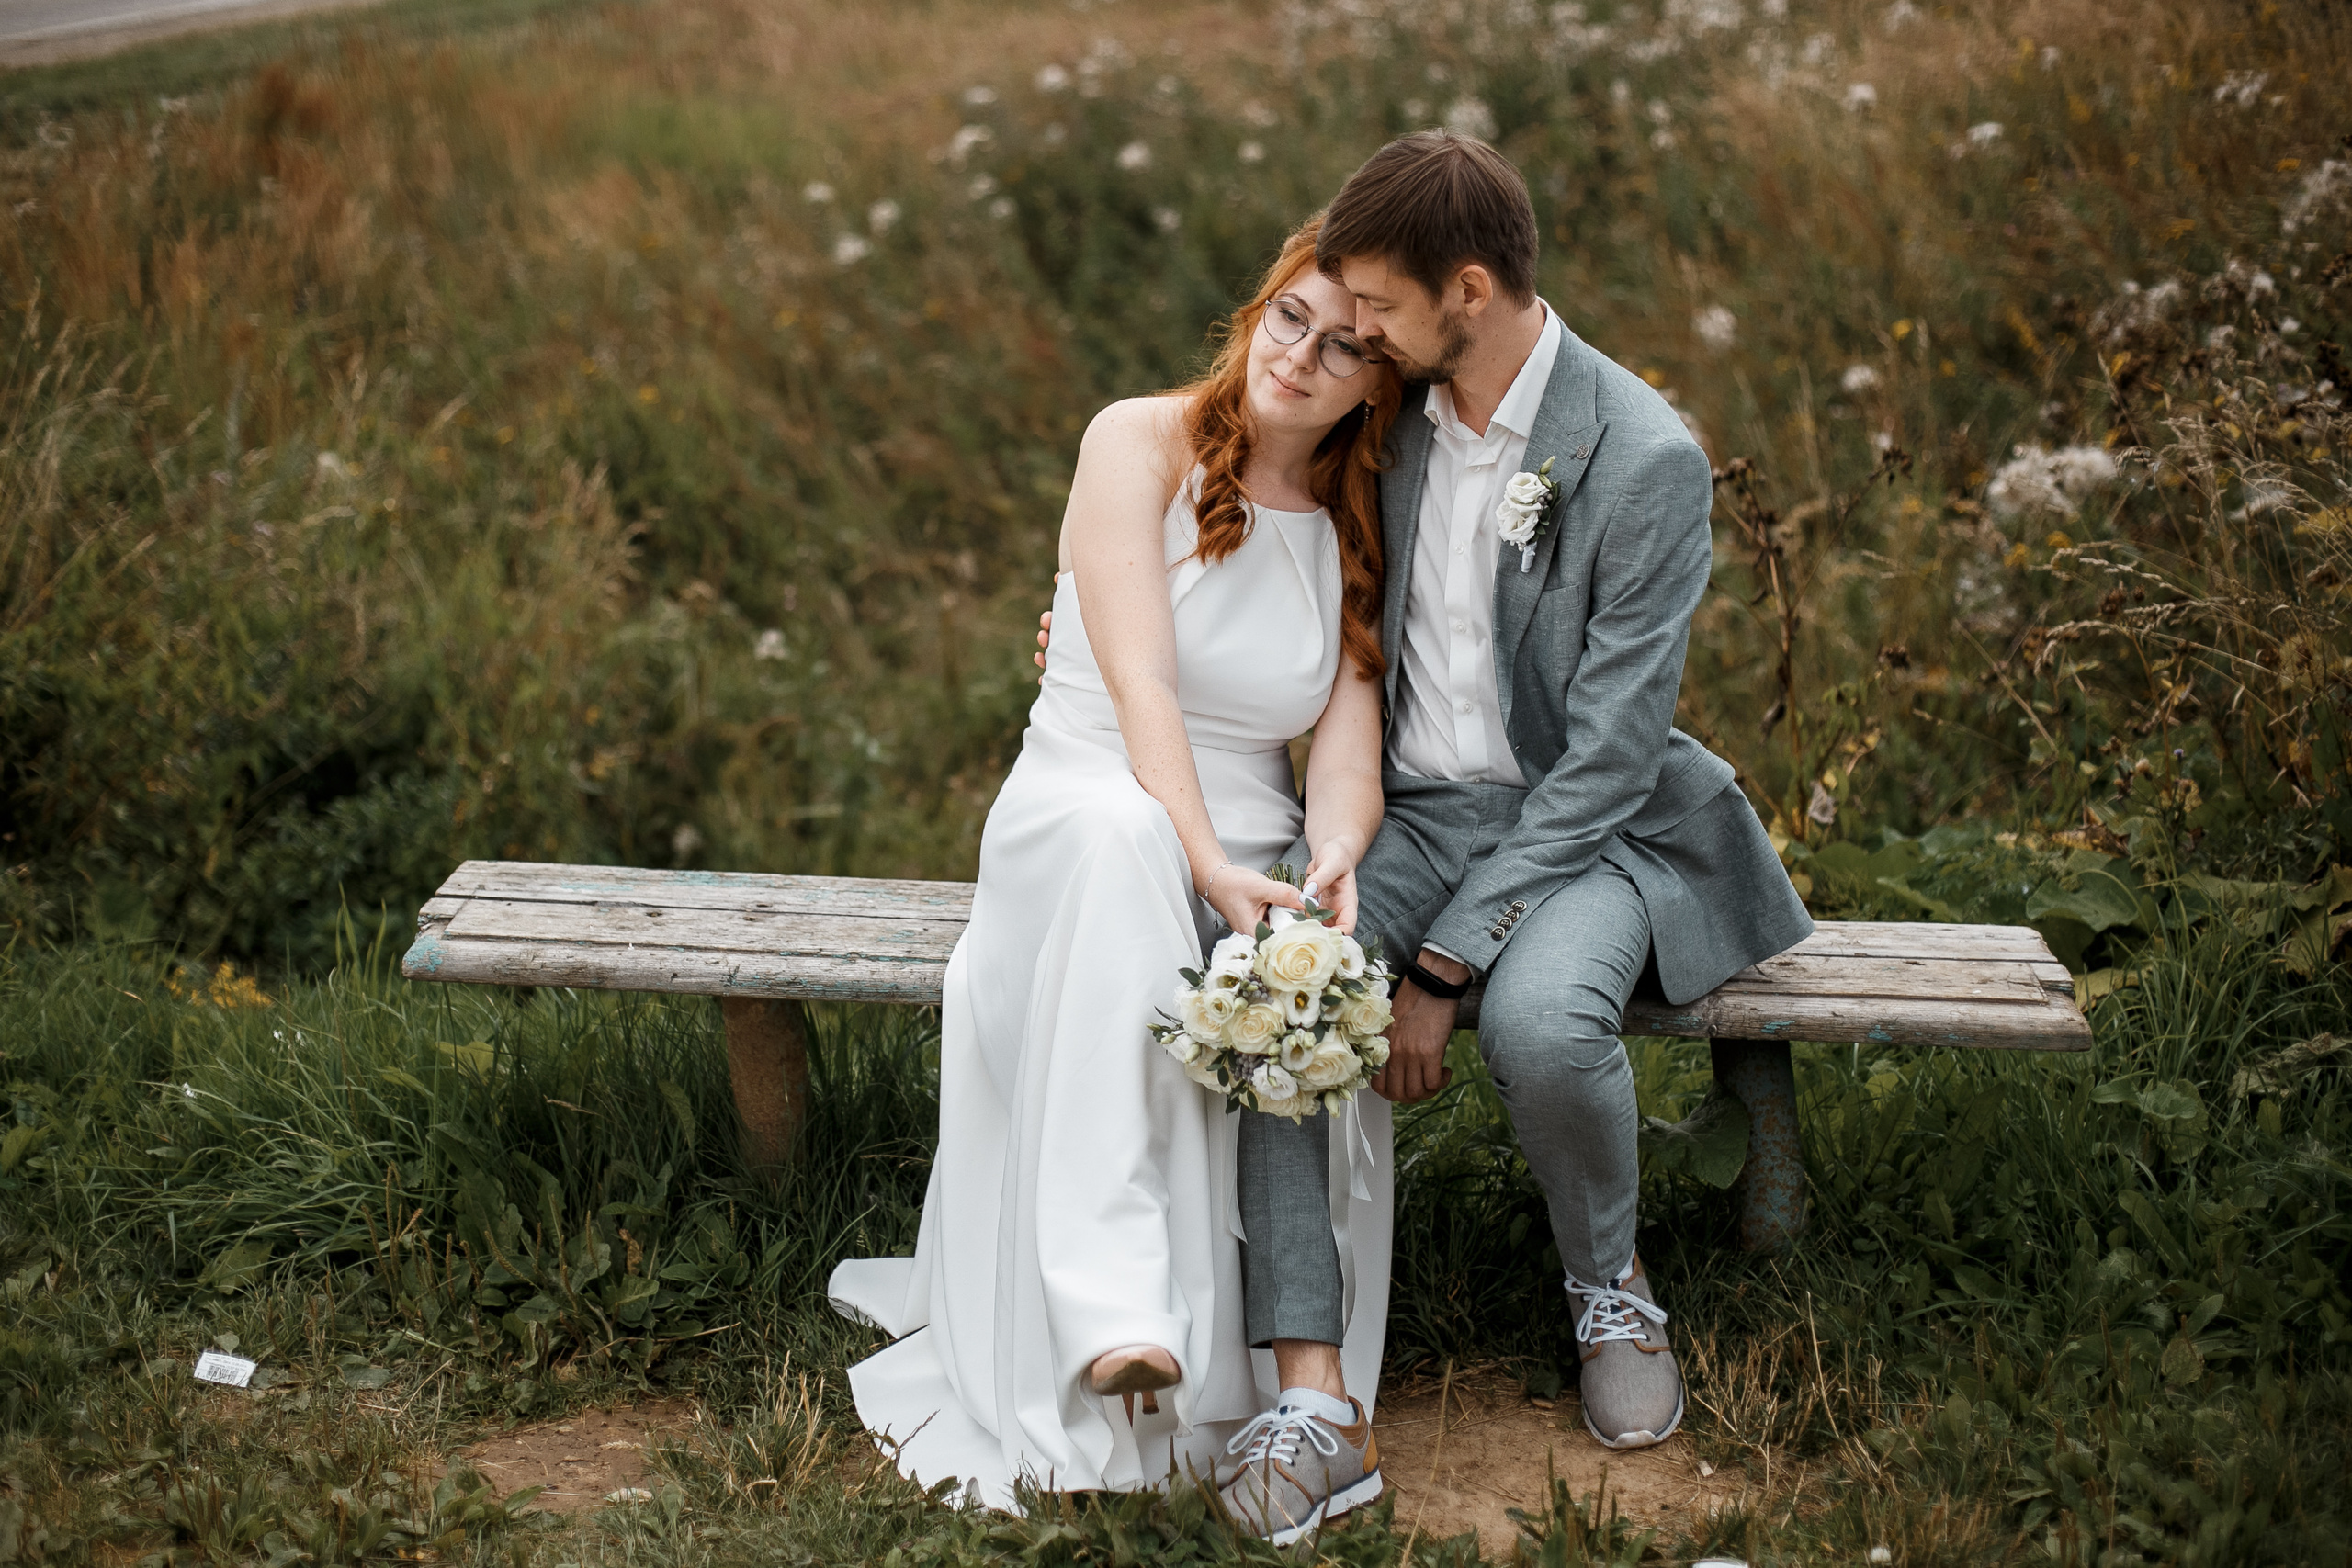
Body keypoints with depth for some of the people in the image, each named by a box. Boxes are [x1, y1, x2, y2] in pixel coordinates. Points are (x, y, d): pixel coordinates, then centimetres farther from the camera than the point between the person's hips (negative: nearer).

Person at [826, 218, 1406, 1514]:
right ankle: (1111, 1311, -49)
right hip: (1082, 814, -3)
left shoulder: (1359, 532, 10)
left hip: (1253, 862, 3)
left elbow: (1347, 748, -1)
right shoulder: (1140, 444, -2)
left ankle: (1290, 1375, -20)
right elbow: (1139, 685, -14)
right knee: (1115, 828, -41)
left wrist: (1332, 867, -25)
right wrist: (1208, 866, -29)